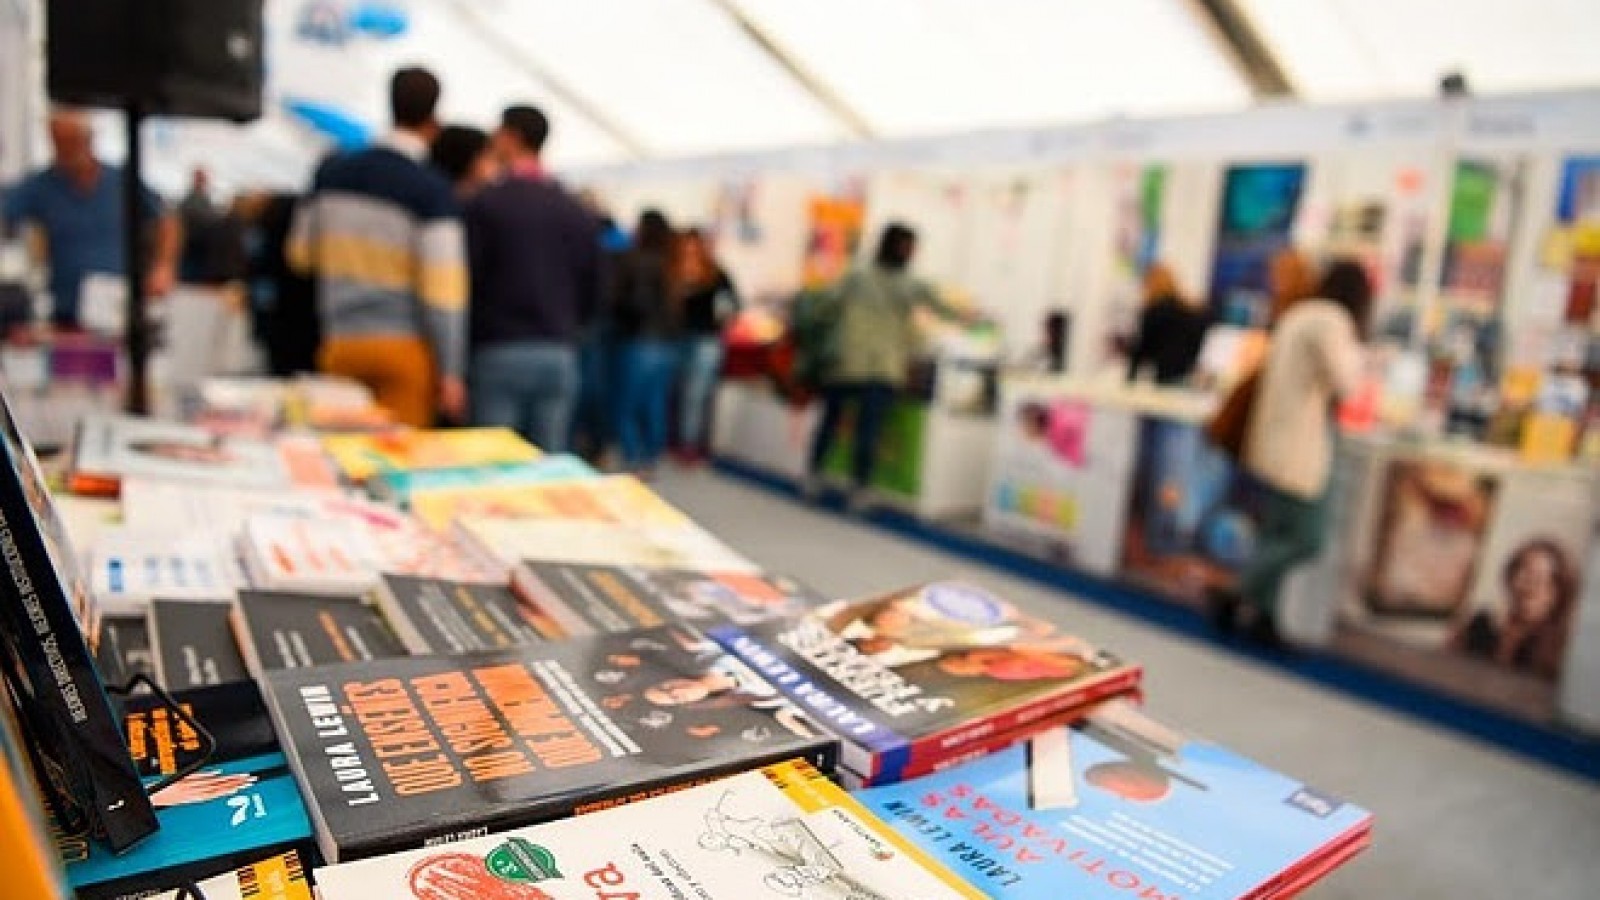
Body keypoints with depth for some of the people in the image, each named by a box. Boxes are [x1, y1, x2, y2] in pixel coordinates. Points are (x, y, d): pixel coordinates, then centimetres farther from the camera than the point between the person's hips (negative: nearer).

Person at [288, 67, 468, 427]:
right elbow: (443, 286, -15)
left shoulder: (333, 171, 7)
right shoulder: (433, 190, -10)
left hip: (341, 342, 5)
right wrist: (451, 372, -13)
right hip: (405, 345, -5)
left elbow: (302, 254, 17)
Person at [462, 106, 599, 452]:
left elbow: (468, 280, -6)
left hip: (499, 353, -4)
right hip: (559, 356, 4)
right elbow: (591, 293, 11)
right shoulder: (578, 213, 9)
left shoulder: (486, 202, -4)